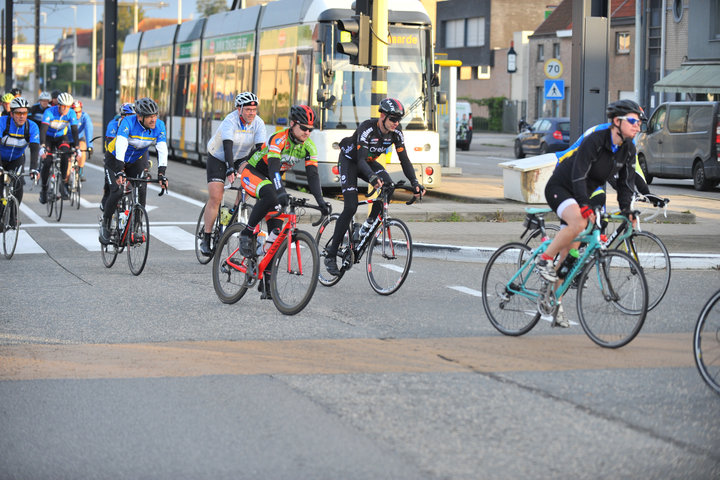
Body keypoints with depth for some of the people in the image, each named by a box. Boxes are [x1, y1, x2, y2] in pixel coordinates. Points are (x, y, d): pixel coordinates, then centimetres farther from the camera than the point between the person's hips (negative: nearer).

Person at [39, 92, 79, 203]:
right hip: (48, 137, -2)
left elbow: (74, 130, -22)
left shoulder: (71, 113, -20)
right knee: (47, 162, -14)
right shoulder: (49, 112, -28)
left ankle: (63, 183, -12)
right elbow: (43, 128, -36)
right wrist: (42, 145, -49)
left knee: (65, 156, -25)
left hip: (61, 137, 2)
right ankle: (44, 188, 5)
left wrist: (76, 147, -33)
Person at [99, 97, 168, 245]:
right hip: (115, 159, -3)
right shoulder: (128, 122, -32)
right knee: (117, 191, -20)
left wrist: (161, 174, -40)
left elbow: (162, 150, -28)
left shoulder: (159, 126, -21)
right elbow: (120, 146, -43)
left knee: (141, 191, -14)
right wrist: (120, 171, -54)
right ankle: (105, 225, 2)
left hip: (137, 160, 3)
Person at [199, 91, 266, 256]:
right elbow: (228, 146, -39)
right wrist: (230, 170, -51)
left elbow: (261, 148, -23)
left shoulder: (258, 123, -17)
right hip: (218, 158, -4)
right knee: (215, 198, -13)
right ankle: (206, 240, -6)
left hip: (241, 158, 4)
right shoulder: (230, 121, -29)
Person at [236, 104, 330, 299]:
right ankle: (247, 234, -21)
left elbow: (313, 175, -14)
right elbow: (273, 166, -40)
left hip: (272, 179, 6)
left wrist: (321, 201, -28)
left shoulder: (309, 147, -9)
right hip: (252, 173, -6)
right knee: (270, 195, -41)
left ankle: (267, 281, -1)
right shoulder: (279, 139, -27)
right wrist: (280, 191, -56)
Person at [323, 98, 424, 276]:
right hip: (349, 160, -5)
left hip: (369, 162, 5)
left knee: (387, 185, -27)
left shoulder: (396, 133, -17)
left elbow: (404, 159, -14)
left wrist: (415, 182, -29)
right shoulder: (367, 128, -33)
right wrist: (372, 177, -59)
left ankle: (369, 224, -7)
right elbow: (361, 159, -40)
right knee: (350, 208, -18)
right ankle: (331, 255, -11)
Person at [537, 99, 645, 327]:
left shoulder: (628, 150, -3)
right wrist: (585, 206, -38)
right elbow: (579, 175, -29)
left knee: (569, 253, 4)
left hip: (580, 195, 7)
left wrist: (626, 210, -9)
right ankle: (544, 260, -19)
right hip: (559, 188, -7)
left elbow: (626, 182, 3)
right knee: (578, 223, -37)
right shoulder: (594, 141, -25)